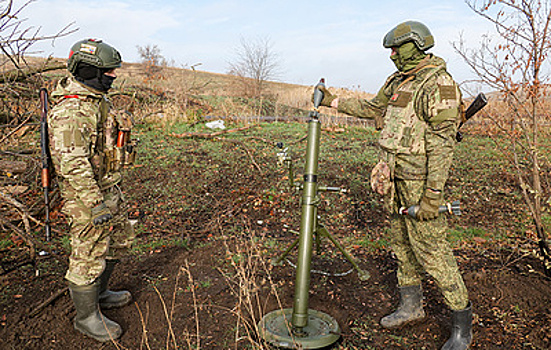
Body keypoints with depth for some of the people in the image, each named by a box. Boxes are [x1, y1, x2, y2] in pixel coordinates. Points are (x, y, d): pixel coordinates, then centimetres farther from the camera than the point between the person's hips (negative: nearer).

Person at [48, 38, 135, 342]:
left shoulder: (96, 99, 9)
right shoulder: (70, 111, -24)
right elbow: (72, 163, -29)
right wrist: (96, 203, -29)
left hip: (108, 188, 10)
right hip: (85, 194, -10)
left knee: (119, 240, 22)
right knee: (88, 256, 3)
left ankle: (99, 293, 41)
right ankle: (87, 316, 22)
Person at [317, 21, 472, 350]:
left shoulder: (439, 84, -15)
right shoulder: (398, 80, 13)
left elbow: (442, 143, -20)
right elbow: (373, 108, 28)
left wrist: (433, 194, -23)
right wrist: (334, 101, 26)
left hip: (419, 178, -9)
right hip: (395, 175, 9)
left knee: (430, 248, -4)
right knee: (402, 242, 16)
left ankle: (462, 321, 14)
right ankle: (411, 305, 32)